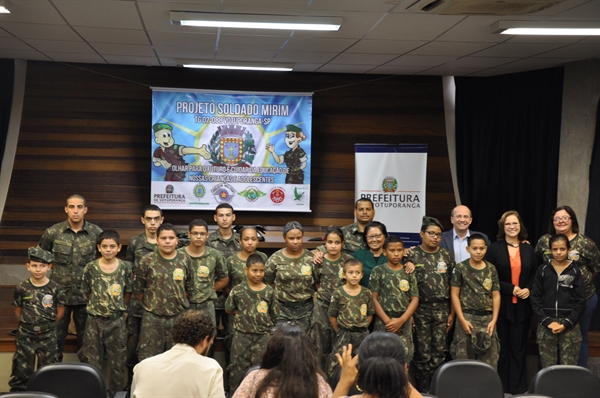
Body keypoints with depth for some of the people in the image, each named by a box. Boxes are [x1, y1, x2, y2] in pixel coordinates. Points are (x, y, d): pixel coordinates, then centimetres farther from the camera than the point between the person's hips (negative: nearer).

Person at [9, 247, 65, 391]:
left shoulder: (55, 288, -10)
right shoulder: (21, 288, -8)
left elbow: (60, 311, 2)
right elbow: (18, 311, 5)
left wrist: (48, 324, 6)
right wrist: (27, 324, 5)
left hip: (48, 336, 0)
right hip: (25, 336, 0)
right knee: (22, 368, 9)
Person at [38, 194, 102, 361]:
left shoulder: (96, 233, -6)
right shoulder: (52, 232, -6)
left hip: (86, 295, 0)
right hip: (59, 294, 0)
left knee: (85, 338, 14)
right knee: (56, 337, 12)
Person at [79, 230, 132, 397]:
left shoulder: (125, 267, -5)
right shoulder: (91, 268, -6)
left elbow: (128, 292, 6)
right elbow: (87, 292, 8)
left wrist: (118, 308, 8)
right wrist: (99, 305, 11)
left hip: (116, 320, 0)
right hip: (94, 320, 0)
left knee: (118, 362, 8)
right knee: (92, 362, 6)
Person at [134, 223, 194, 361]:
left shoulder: (185, 260, 1)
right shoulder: (147, 261, -4)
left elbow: (189, 288, 8)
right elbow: (138, 289, 4)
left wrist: (178, 302, 6)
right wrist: (150, 304, 10)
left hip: (178, 317, 1)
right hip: (152, 318, -1)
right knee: (148, 359, 4)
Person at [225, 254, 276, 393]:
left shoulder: (269, 291, -3)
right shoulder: (238, 290, -5)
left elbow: (272, 315, 6)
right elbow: (228, 309, 7)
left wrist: (261, 318, -3)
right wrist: (243, 314, 3)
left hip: (262, 336, 0)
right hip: (242, 335, 0)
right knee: (237, 369, 7)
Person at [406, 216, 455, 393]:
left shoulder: (447, 256, 5)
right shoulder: (412, 255, -3)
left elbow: (453, 286, 7)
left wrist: (452, 313, 3)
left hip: (442, 311, 2)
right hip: (420, 310, -2)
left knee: (439, 352, 4)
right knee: (422, 352, 2)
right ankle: (422, 389, 12)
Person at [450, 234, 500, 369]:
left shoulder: (491, 269, 8)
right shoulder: (460, 268, -1)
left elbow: (496, 296, 8)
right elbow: (454, 295, -2)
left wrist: (494, 320, -2)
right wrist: (462, 320, -9)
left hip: (487, 318, 3)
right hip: (467, 318, -3)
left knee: (490, 361, 4)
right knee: (464, 359, 0)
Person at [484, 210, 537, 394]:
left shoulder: (528, 249, 10)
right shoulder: (494, 248, -1)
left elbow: (535, 275, 12)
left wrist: (529, 289, -8)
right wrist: (511, 289, -14)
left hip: (522, 305, 2)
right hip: (501, 304, -2)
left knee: (519, 347, 6)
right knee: (502, 346, 2)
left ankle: (518, 387, 12)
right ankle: (501, 387, 11)